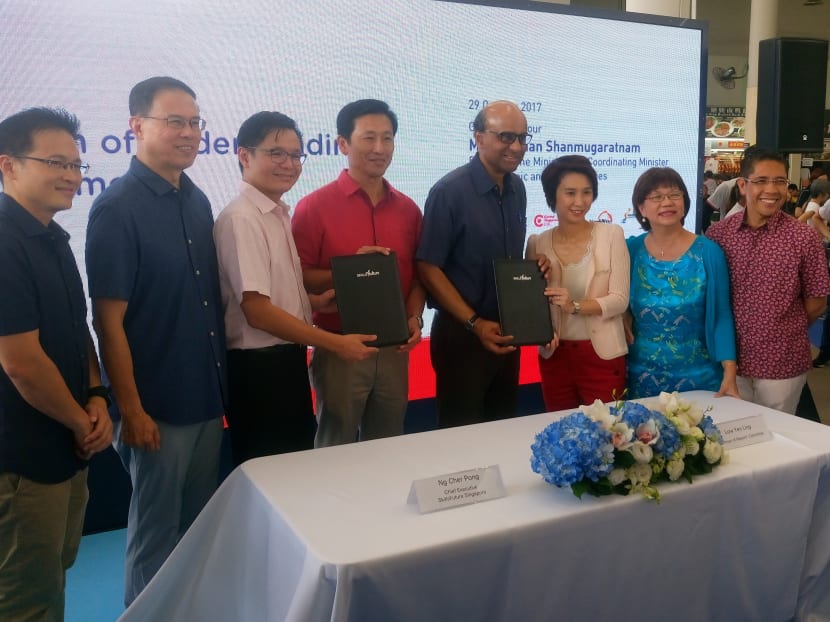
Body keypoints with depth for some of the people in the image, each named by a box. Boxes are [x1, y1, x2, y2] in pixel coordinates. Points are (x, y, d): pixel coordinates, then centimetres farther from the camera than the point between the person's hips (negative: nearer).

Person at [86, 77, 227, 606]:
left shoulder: (198, 201, 6)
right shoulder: (117, 208, -14)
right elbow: (109, 319, -16)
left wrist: (222, 384, 12)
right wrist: (130, 409, -16)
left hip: (208, 398, 7)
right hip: (158, 405, -6)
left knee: (200, 525, 20)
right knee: (157, 530, 10)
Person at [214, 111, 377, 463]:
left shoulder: (280, 214, 9)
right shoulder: (241, 219, -18)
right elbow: (258, 312, -22)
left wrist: (318, 301, 2)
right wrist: (335, 343, -16)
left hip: (288, 361, 9)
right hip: (259, 367, -9)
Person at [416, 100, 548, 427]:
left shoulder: (517, 188, 7)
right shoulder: (449, 191, -15)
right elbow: (428, 268, -16)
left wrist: (533, 264, -3)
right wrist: (475, 323, -19)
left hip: (506, 330, 6)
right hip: (462, 333, -6)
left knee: (504, 427, 17)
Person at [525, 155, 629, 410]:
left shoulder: (611, 234, -4)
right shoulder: (537, 243, 1)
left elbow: (620, 300, -8)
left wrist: (576, 306, -23)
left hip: (602, 355, -2)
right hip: (553, 355, 2)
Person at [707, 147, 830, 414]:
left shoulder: (804, 237, -10)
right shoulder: (717, 234, -3)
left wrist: (785, 332, 8)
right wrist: (737, 331, 5)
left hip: (783, 362, -2)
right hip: (730, 359, 2)